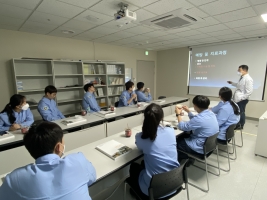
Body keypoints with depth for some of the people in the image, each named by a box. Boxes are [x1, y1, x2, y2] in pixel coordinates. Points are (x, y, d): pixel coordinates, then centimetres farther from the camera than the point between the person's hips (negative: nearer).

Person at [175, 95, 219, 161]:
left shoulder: (200, 118, -32)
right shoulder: (211, 113, -3)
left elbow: (182, 127, -17)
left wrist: (178, 114, -4)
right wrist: (188, 111, 12)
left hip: (200, 148, -9)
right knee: (180, 136, 19)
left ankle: (182, 160, 30)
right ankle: (186, 158, 30)